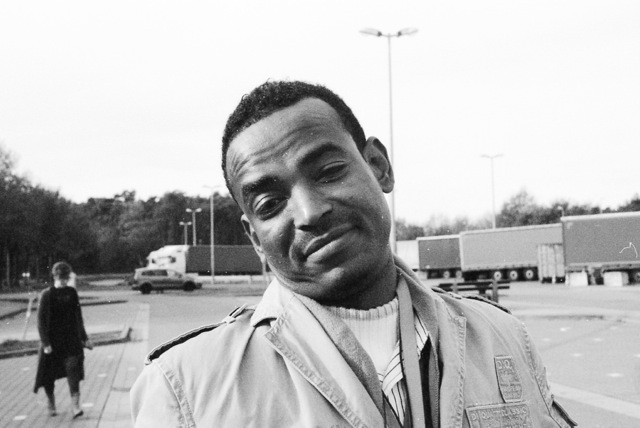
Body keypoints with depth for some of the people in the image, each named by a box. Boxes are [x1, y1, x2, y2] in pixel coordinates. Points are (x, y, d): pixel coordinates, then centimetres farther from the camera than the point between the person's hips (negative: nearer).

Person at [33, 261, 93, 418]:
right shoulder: (46, 295, -8)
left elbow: (78, 318, 13)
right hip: (52, 341, -2)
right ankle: (51, 405, 29)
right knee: (49, 374, 8)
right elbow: (42, 321, -9)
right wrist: (45, 343, -15)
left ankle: (75, 406, -13)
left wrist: (84, 338, 14)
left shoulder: (72, 293, 5)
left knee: (73, 369, -10)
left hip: (71, 340, 2)